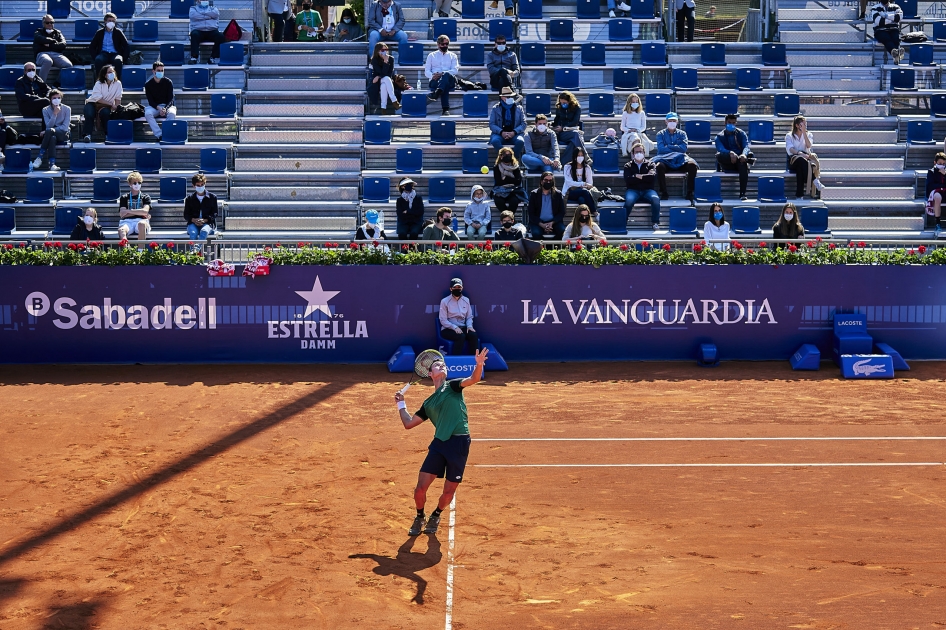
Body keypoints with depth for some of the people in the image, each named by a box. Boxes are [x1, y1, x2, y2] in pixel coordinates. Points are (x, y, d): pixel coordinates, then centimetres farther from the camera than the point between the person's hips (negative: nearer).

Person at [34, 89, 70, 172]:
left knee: (50, 131, -35)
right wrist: (55, 114, -20)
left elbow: (65, 127, -7)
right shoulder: (45, 110, 5)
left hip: (63, 135, -1)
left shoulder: (67, 109, 0)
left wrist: (46, 131, -13)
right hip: (50, 135, 1)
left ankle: (40, 157, -36)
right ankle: (52, 164, -48)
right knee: (52, 138, -38)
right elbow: (48, 125, -6)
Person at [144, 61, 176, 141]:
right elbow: (150, 101, -3)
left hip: (167, 105, -1)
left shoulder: (168, 82, -2)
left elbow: (171, 99, -4)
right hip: (154, 106, 1)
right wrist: (158, 108, -23)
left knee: (172, 113, -36)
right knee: (147, 113, -33)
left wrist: (165, 108, -24)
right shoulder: (148, 84, -1)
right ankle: (159, 135, -35)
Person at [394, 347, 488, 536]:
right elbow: (408, 423, 24)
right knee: (420, 487, -3)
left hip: (459, 443, -3)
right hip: (439, 444, 3)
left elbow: (474, 379, -10)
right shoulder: (428, 403, 20)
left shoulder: (452, 386, 10)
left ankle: (436, 516, 33)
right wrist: (401, 404, 24)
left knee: (449, 491, 4)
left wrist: (479, 364, -29)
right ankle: (420, 518, 25)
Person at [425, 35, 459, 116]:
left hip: (449, 80, 0)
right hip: (435, 81, 0)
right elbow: (426, 71, 12)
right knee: (445, 87, -39)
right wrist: (432, 76, -14)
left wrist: (442, 74, -16)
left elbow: (455, 70, 3)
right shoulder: (432, 55, 22)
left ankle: (436, 94, -65)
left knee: (447, 75, -40)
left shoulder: (452, 56, 21)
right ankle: (446, 109, -55)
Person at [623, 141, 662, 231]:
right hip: (633, 190, -1)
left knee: (656, 199, -33)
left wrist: (638, 176, -4)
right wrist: (645, 177, -5)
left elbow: (652, 176, -5)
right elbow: (627, 180, -5)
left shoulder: (650, 164, 15)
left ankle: (656, 223, -21)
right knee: (629, 200, -36)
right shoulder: (628, 166, 14)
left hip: (647, 190, 1)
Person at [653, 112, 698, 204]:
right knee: (659, 166, -37)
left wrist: (668, 146, -3)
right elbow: (661, 149, -5)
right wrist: (677, 149, -5)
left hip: (680, 160, 1)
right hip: (665, 160, -1)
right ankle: (664, 193, -27)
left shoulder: (682, 133, 16)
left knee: (692, 165, -30)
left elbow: (684, 148, -2)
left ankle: (689, 193, -23)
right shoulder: (661, 134, 12)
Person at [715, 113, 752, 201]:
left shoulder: (741, 134, 12)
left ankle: (742, 194, -42)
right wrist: (730, 153, -36)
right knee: (719, 155, -32)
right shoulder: (720, 136, 8)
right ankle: (745, 158, -32)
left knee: (743, 163, -38)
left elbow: (746, 146, -7)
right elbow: (721, 149, -14)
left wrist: (744, 154, -32)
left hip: (739, 162, 1)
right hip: (727, 165, -1)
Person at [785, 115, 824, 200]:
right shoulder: (789, 136, 12)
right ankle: (814, 181, -49)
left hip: (805, 157, 2)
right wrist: (800, 153, -24)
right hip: (793, 160, -2)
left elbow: (808, 146, -3)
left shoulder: (808, 135, 19)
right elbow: (790, 149, -6)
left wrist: (804, 132, -6)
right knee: (801, 160, -41)